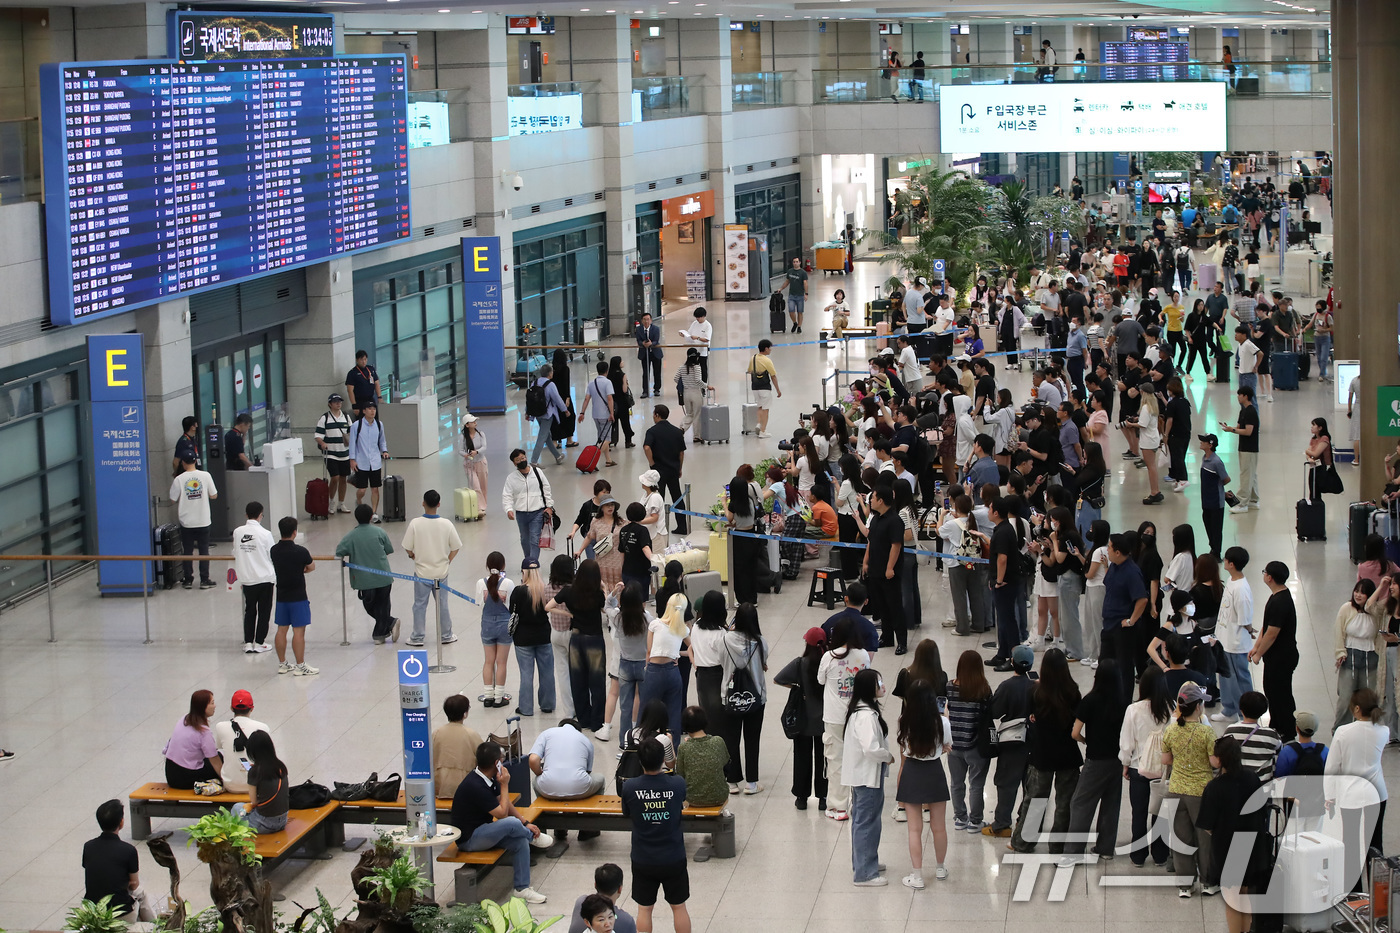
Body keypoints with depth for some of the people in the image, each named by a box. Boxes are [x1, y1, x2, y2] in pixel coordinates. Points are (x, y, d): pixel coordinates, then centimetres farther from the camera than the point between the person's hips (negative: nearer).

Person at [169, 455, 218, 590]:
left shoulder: (179, 479, -10)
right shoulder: (205, 476, -7)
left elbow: (173, 499, -4)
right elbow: (214, 496, -1)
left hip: (186, 522, -1)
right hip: (203, 521, 1)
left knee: (187, 551, 9)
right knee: (204, 551, 8)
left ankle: (188, 580, 12)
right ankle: (204, 580, 6)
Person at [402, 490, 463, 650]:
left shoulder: (415, 524, -17)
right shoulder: (446, 524, -11)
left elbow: (408, 549, -11)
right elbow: (456, 547, -3)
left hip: (422, 571, -2)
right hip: (441, 571, 2)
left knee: (420, 605, 10)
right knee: (442, 604, 15)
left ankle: (418, 638, 16)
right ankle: (446, 635, 25)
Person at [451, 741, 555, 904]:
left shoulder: (489, 778, 3)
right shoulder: (475, 786, -28)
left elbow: (506, 803, 13)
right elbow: (502, 813, -22)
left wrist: (525, 823, 2)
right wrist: (504, 785, -15)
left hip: (482, 832, 10)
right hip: (468, 839, -10)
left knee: (521, 841, -10)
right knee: (511, 823, -29)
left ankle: (522, 888, -2)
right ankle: (534, 836, 4)